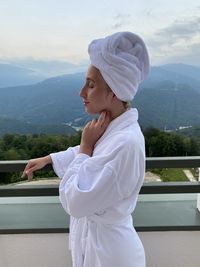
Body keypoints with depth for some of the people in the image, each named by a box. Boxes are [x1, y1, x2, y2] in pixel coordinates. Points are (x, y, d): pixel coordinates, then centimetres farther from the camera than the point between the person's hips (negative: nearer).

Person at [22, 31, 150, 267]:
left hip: (106, 246, -8)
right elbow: (89, 154, 15)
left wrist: (86, 145, -24)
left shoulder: (126, 143, -34)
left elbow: (75, 202, -30)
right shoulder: (112, 125, -5)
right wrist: (46, 160, 19)